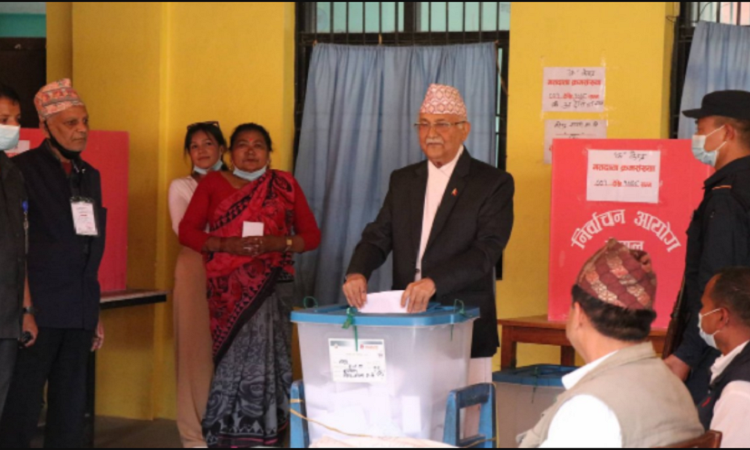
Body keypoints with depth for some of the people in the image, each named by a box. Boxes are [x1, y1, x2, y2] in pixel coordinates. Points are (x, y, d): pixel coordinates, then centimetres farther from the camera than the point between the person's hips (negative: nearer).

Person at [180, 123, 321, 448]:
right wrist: (226, 244, -14)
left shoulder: (285, 185, 8)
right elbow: (187, 231, 2)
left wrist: (278, 243, -12)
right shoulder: (212, 184, 8)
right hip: (228, 288, 0)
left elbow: (312, 235, 7)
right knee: (234, 359, -2)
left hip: (271, 286, 0)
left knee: (265, 358, -4)